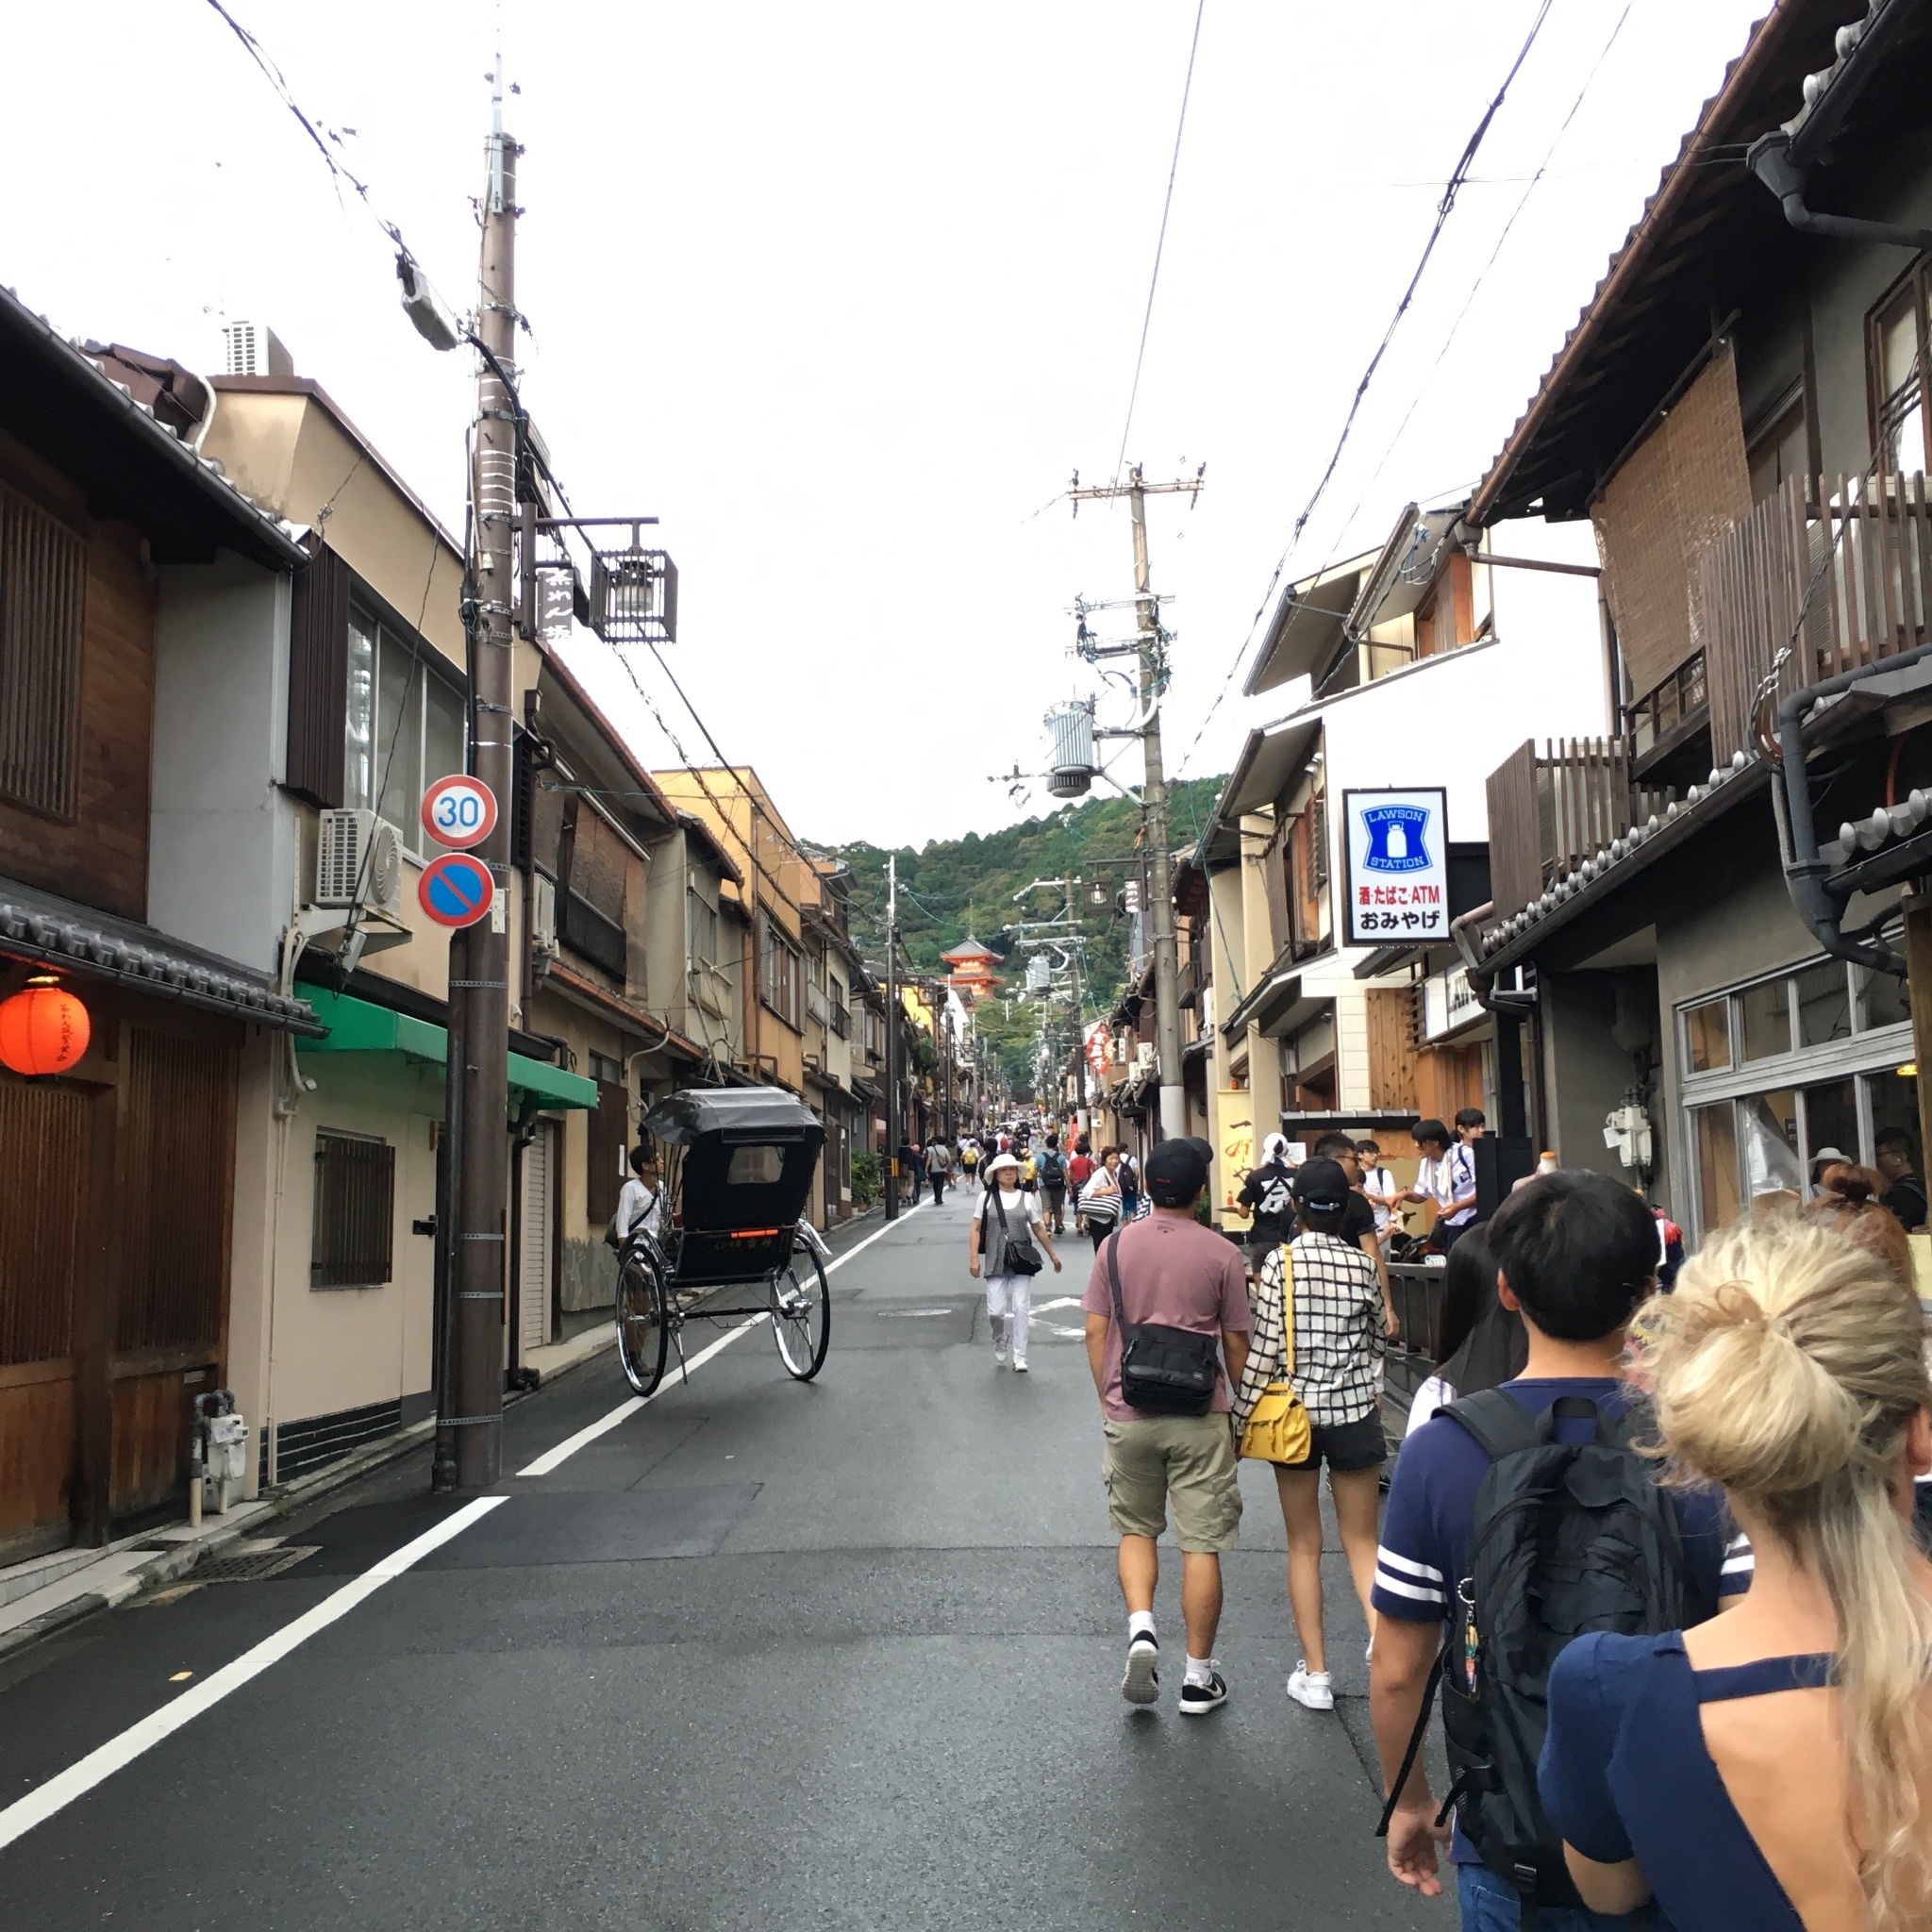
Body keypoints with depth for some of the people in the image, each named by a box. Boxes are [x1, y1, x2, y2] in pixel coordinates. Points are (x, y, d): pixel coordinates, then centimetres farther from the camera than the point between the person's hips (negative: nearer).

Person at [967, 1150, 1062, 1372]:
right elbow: (976, 1229, 3)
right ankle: (1000, 1340, 29)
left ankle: (1019, 1357, 9)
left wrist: (1052, 1255, 17)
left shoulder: (1026, 1198, 4)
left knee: (1020, 1310, -1)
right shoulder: (986, 1197, 1)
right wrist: (974, 1258, -5)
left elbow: (1038, 1229, 13)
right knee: (995, 1311, -3)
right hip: (996, 1262, -1)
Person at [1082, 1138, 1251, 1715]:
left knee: (1136, 1530, 20)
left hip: (1128, 1414, 1)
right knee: (1201, 1544, 7)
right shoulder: (1221, 1254, -6)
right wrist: (1234, 1403, 16)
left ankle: (1141, 1628, -1)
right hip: (1200, 1416, -1)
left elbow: (1095, 1331, 1)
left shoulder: (1116, 1245, -2)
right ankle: (1198, 1677, 14)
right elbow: (1236, 1343, 0)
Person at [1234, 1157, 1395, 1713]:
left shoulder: (1280, 1262, -11)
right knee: (1361, 1542, 12)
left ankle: (1315, 1674, 14)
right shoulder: (1362, 1264, -3)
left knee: (1303, 1544, 11)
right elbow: (1380, 1338, 9)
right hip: (1355, 1412, 2)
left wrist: (1239, 1416, -5)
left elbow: (1263, 1350, -13)